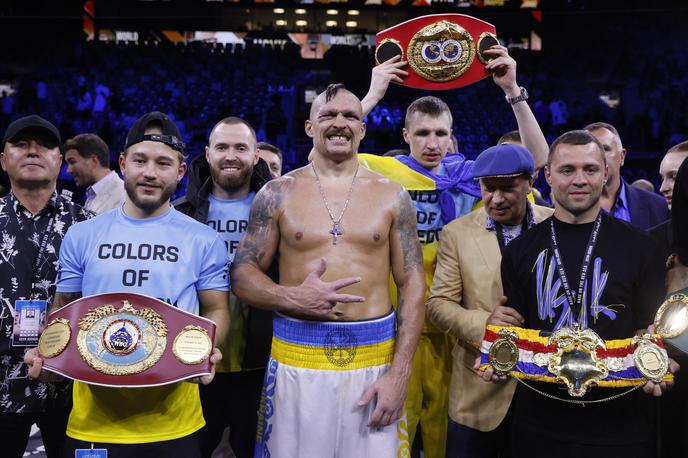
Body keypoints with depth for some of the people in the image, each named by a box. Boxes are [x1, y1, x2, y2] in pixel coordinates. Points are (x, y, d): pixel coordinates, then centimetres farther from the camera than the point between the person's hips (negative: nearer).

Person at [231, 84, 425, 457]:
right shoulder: (277, 194, 1)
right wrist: (292, 298, -18)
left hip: (375, 359, 1)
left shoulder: (392, 196, 2)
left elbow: (412, 286, 1)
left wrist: (399, 374, -6)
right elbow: (242, 274, 3)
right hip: (296, 358, 0)